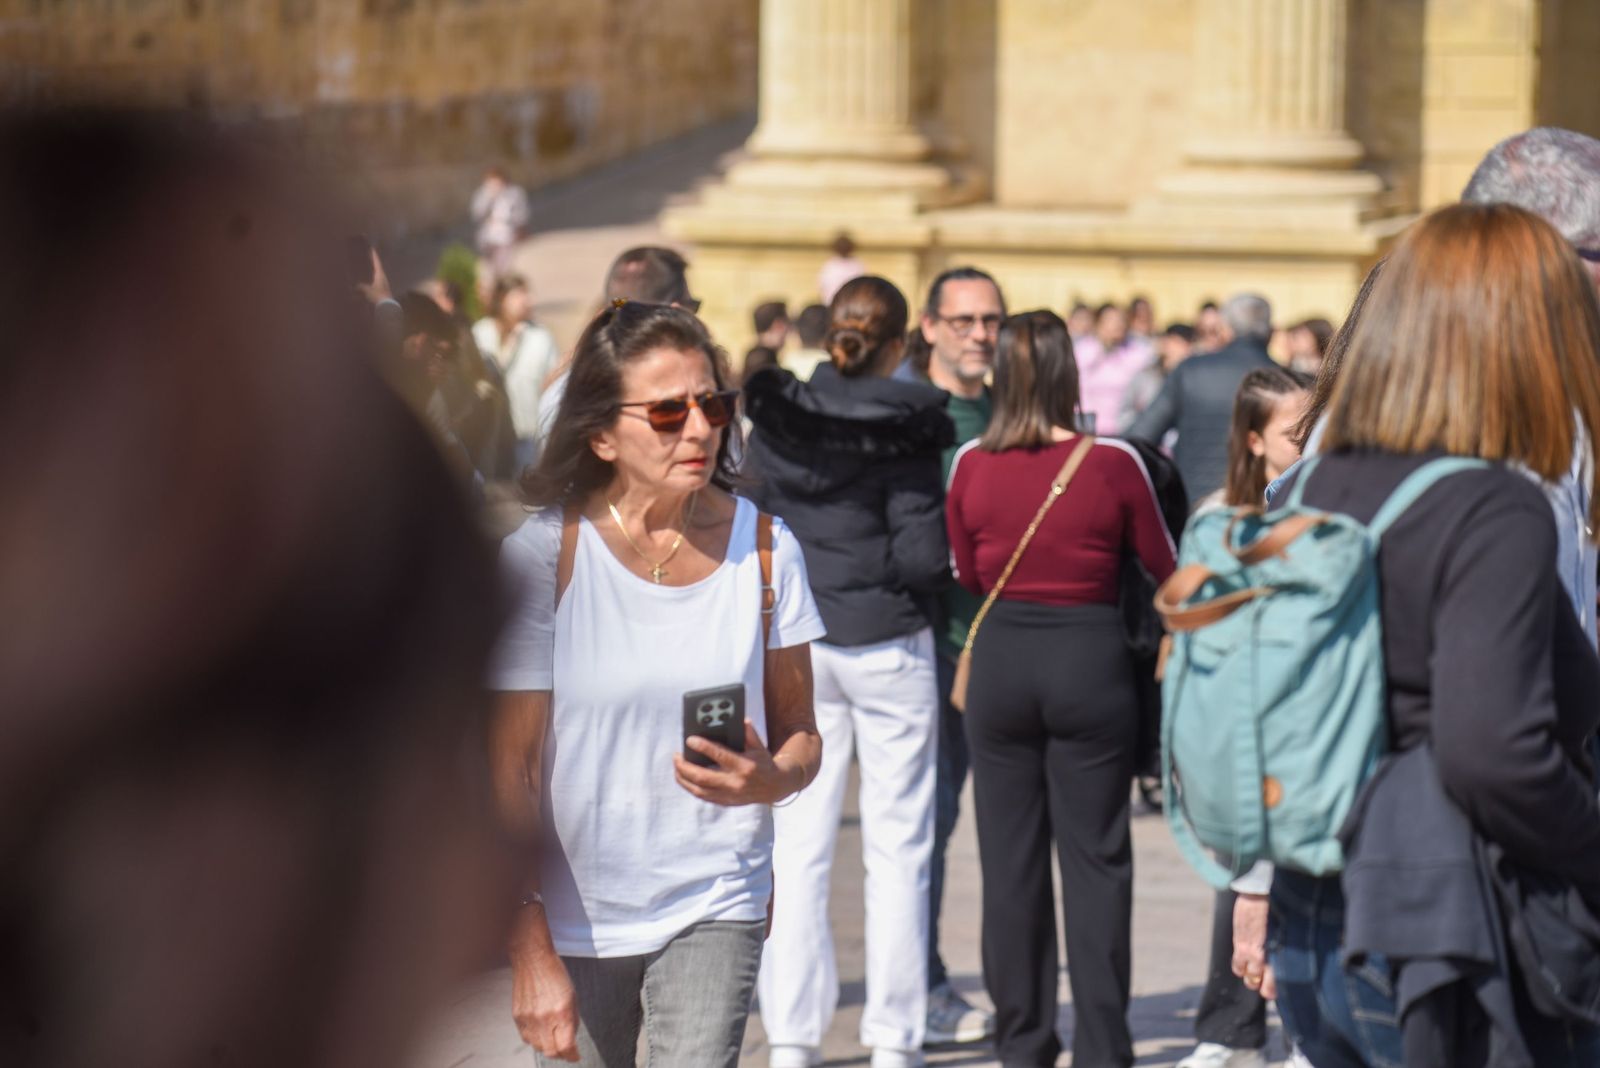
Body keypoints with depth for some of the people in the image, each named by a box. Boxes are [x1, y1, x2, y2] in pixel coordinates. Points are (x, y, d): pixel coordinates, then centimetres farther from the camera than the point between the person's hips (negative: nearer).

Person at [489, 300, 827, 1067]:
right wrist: (530, 952, -13)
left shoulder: (764, 546, -1)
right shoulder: (541, 557, -8)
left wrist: (769, 779, -17)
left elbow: (801, 736, 8)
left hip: (716, 905, 1)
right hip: (576, 914, -1)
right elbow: (506, 773, -7)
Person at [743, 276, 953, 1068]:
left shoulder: (773, 420, 1)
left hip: (794, 645, 3)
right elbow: (923, 556, -14)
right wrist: (943, 571, 7)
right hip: (887, 645, -3)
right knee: (898, 847, 5)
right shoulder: (905, 428, -10)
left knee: (796, 846, 5)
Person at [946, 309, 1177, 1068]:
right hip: (1089, 659, -2)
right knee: (1095, 860, 5)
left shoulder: (972, 466, -5)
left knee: (1010, 861, 10)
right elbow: (1163, 565, 3)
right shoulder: (1113, 464, -11)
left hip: (1001, 658, 2)